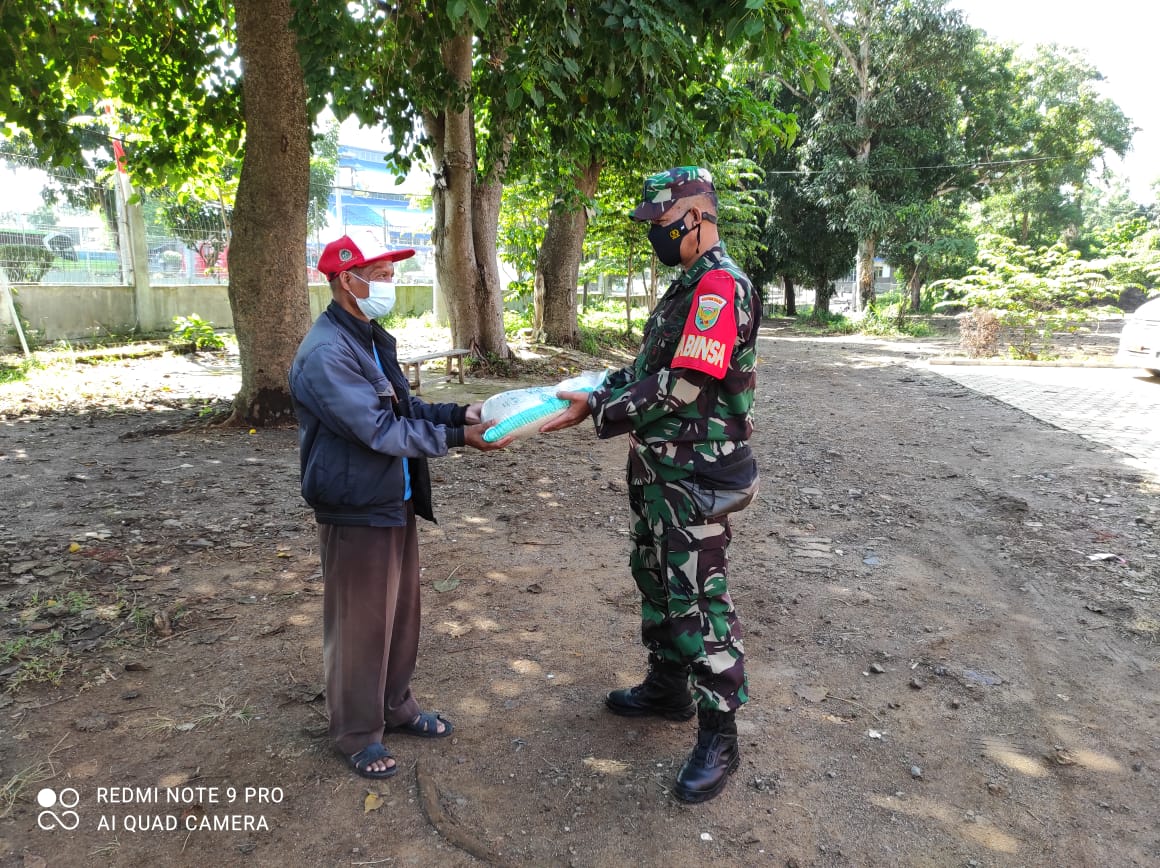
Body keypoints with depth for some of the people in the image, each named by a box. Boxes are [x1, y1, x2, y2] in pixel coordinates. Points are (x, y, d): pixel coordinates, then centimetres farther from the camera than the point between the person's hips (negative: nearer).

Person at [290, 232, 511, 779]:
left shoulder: (373, 339, 10)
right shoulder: (326, 354, -22)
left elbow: (403, 409, 11)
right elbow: (379, 429, -25)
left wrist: (460, 413, -4)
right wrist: (457, 437, -22)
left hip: (397, 502, 9)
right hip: (356, 512, -9)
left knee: (401, 612, 19)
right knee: (360, 625, 6)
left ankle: (396, 707, 38)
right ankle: (357, 734, 25)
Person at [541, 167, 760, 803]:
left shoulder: (721, 286, -18)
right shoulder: (688, 286, 15)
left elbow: (683, 386, -25)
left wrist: (596, 411, -21)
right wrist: (600, 386, 6)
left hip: (696, 474, -11)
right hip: (658, 466, 11)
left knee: (696, 599, -3)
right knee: (655, 577, 20)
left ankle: (719, 736, 13)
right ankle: (668, 688, 39)